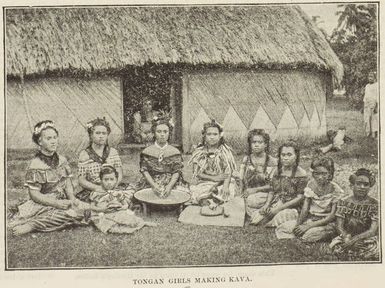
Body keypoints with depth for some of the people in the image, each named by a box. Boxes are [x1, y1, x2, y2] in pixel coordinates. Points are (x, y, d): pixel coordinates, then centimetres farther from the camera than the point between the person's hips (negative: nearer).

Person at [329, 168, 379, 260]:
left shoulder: (374, 204, -6)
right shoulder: (344, 202, 1)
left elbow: (373, 230, -14)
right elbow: (340, 226, -3)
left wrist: (355, 239, -28)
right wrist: (346, 236, -27)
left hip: (367, 238, -1)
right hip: (347, 236, 2)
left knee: (373, 250, -34)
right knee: (334, 245, -29)